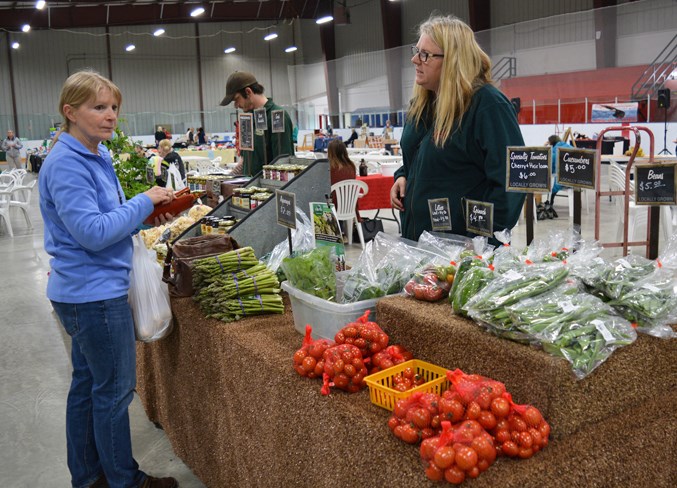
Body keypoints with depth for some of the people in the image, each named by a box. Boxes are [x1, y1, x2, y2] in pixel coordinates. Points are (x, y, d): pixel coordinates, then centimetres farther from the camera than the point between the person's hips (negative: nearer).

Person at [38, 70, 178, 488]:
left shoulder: (97, 155, 10)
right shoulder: (66, 164, -19)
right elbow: (92, 233, -24)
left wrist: (148, 212, 3)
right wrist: (143, 202, -17)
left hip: (89, 291, 10)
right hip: (94, 293, -10)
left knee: (88, 383, 19)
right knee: (115, 390, 4)